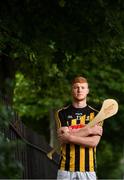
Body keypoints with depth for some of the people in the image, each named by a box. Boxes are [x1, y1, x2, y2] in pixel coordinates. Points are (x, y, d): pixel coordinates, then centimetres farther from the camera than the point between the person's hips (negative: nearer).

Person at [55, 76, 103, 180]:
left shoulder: (95, 114, 7)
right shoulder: (62, 113, 7)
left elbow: (94, 142, -6)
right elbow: (62, 139, -7)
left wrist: (70, 137, -12)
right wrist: (89, 130, -8)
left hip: (88, 168, 0)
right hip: (66, 168, 0)